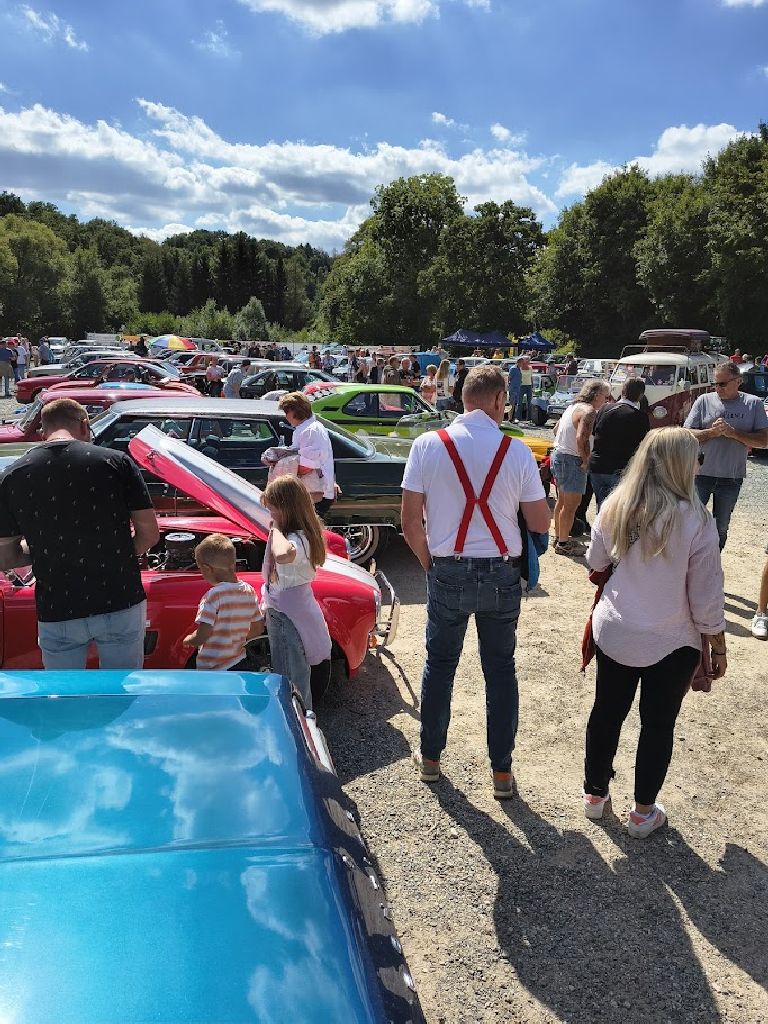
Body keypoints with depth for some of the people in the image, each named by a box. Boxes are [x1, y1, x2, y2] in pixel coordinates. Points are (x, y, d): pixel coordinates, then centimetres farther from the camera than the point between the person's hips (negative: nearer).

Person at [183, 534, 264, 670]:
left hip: (212, 670, -6)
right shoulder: (249, 591, 2)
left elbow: (201, 637, -19)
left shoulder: (213, 596, -18)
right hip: (241, 665, 6)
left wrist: (187, 640, 1)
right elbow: (258, 629, 9)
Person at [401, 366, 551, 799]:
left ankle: (430, 759, 32)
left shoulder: (428, 445, -7)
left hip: (448, 573, 0)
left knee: (440, 664, 18)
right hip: (501, 575, 0)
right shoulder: (517, 451, -9)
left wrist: (429, 562, 8)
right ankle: (502, 772, 24)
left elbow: (411, 522, -7)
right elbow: (541, 523, -3)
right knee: (500, 670, 15)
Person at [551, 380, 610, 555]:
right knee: (572, 504, -2)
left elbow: (557, 430, 20)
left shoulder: (573, 406, 13)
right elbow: (581, 438, -29)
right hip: (572, 460, -10)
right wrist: (586, 460, -18)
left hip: (558, 454, 10)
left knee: (562, 501, 20)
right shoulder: (588, 411, -17)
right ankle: (563, 544, 5)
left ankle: (559, 537, 31)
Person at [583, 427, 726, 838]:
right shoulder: (695, 522, -20)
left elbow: (595, 562, 6)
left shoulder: (614, 508, -9)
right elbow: (706, 597, -12)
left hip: (613, 633, 3)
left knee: (606, 713, 18)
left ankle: (595, 793, 35)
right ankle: (643, 813, 29)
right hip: (671, 643, -3)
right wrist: (718, 647, 2)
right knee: (658, 725, 15)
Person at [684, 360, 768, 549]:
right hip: (700, 474, -1)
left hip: (731, 478, 1)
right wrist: (712, 432, -22)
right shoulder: (704, 401, -3)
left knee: (721, 528, 15)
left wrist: (733, 433, -19)